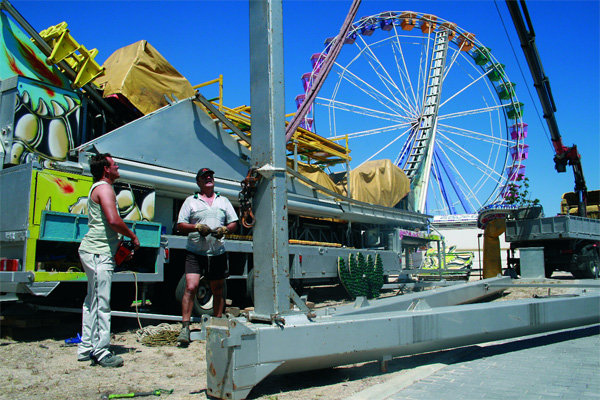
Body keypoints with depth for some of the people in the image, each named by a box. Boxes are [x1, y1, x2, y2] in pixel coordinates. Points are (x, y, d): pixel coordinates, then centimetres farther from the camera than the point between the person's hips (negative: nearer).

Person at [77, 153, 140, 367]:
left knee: (93, 301, 14)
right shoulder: (104, 188, -12)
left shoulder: (98, 188, 21)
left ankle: (86, 348, 21)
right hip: (99, 252, -11)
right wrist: (132, 236, -10)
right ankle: (101, 352, -5)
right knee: (101, 303, -9)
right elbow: (113, 220, -24)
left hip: (93, 251, 11)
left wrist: (119, 241, 16)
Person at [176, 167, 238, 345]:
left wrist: (224, 229, -7)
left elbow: (234, 223, 14)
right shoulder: (191, 201, 8)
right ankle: (185, 327, -9)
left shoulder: (223, 201, 16)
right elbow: (180, 225, 3)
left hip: (218, 252, 3)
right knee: (191, 287, -15)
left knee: (218, 291, 8)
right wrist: (197, 227, -15)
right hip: (195, 252, -3)